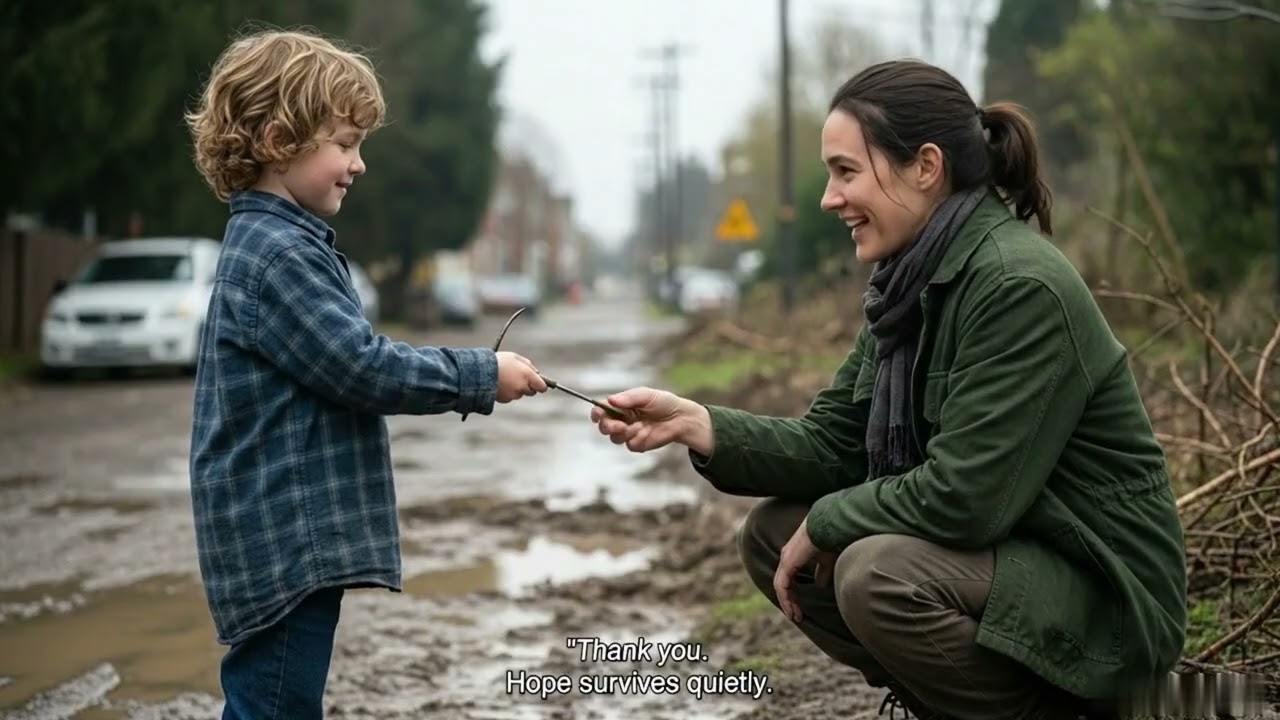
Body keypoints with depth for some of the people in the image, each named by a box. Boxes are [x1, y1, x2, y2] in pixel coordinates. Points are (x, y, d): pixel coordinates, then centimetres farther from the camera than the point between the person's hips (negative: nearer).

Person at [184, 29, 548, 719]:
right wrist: (481, 375, -10)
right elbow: (363, 367, -19)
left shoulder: (275, 243, 15)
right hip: (284, 538, -10)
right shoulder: (278, 254, -17)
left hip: (295, 531, 10)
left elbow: (343, 365, 22)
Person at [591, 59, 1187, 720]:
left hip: (1103, 592, -9)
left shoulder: (1019, 287, -23)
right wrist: (696, 424, -9)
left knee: (879, 573, -31)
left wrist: (825, 523, -12)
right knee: (771, 534, 6)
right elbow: (833, 443, 5)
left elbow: (963, 495, -27)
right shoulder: (914, 281, 5)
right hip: (994, 558, 9)